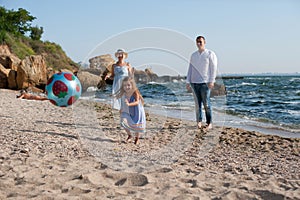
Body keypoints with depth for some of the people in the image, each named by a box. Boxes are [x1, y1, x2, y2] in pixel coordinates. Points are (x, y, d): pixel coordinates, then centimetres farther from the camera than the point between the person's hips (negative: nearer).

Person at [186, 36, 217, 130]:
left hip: (205, 83, -4)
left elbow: (213, 68, -3)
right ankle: (199, 122, 10)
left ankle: (209, 123, 1)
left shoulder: (210, 54, 2)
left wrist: (211, 81, -11)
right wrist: (188, 82, 9)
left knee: (206, 104, -6)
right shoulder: (193, 55, 15)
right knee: (197, 103, 5)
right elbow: (190, 69, 16)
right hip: (194, 82, 4)